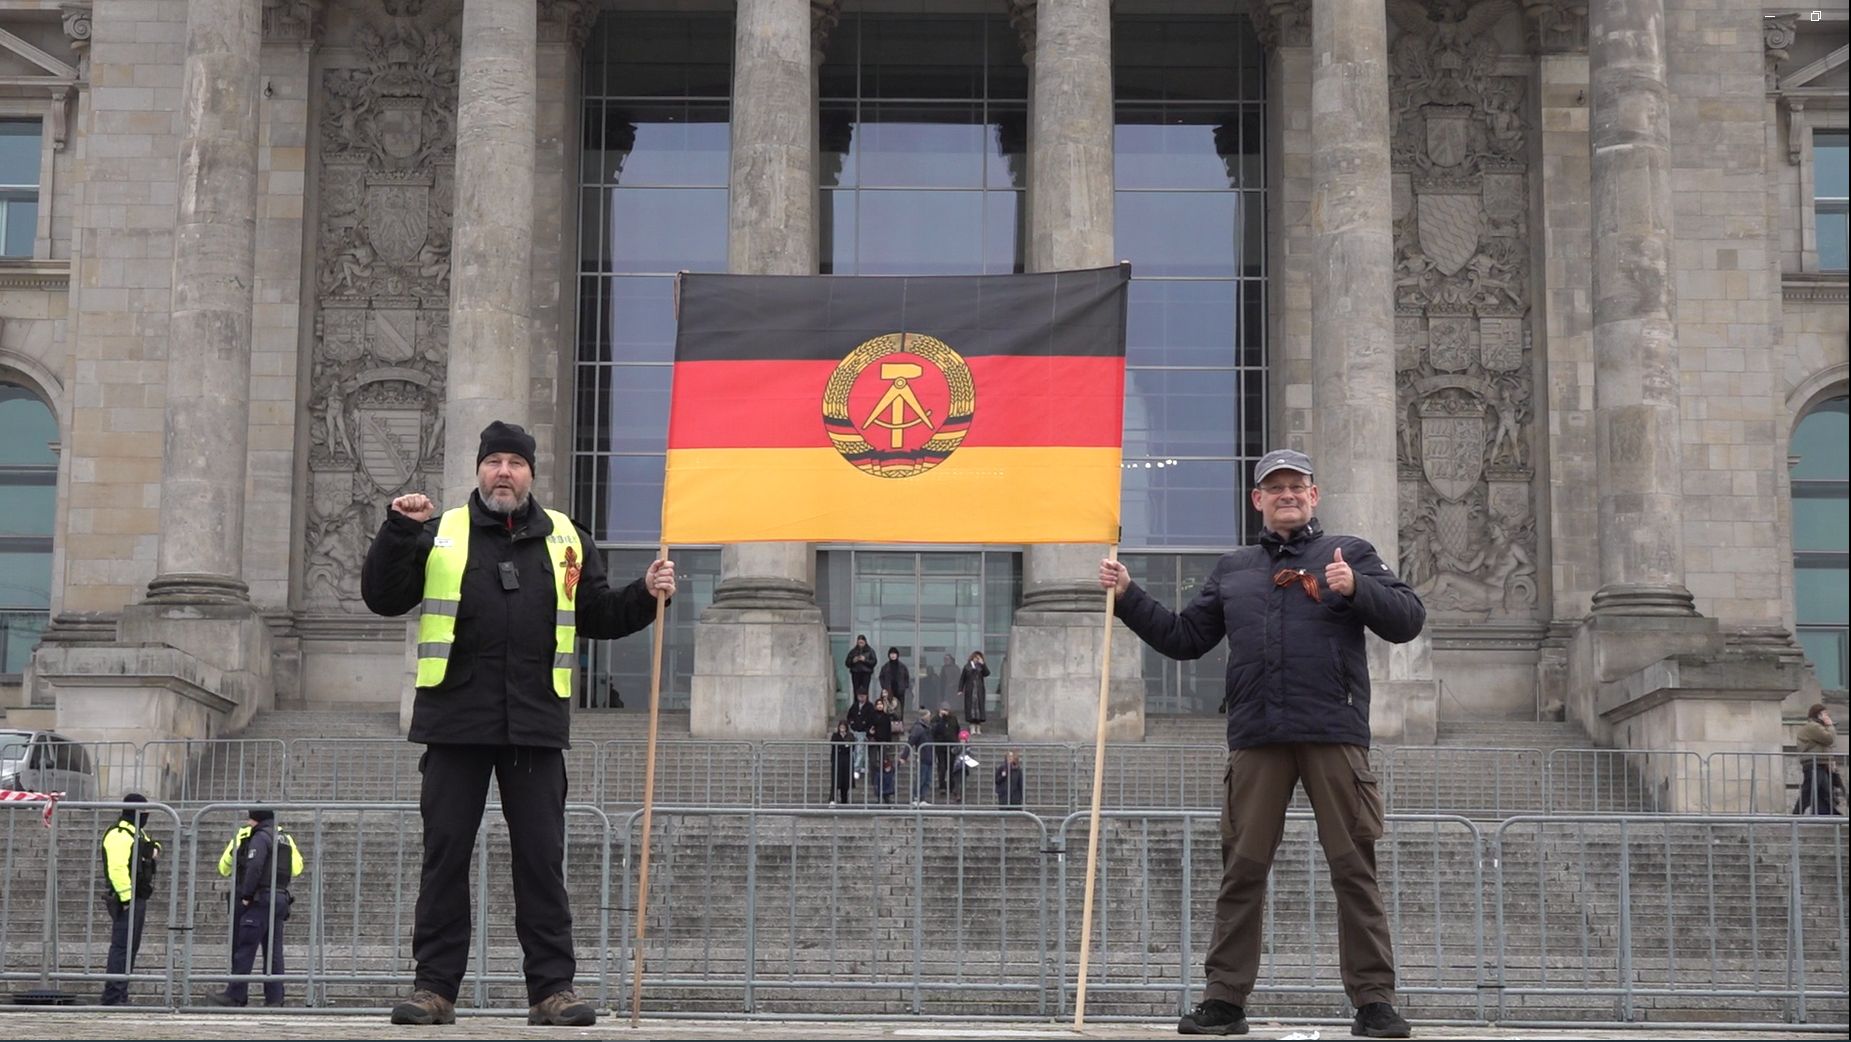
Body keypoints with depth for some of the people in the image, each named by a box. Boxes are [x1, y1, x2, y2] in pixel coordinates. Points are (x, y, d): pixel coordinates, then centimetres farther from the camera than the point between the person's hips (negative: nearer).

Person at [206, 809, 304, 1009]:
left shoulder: (260, 837, -8)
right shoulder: (285, 838, 18)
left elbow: (254, 867, -18)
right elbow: (296, 867, 17)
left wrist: (246, 895, -15)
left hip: (261, 900, -8)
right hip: (281, 898, 8)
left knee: (245, 949, -6)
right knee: (274, 951, 7)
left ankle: (235, 995, -6)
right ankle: (274, 998, 4)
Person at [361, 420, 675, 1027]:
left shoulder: (565, 539, 14)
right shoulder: (439, 534, 9)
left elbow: (598, 617, 19)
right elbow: (383, 598, 3)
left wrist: (645, 596, 3)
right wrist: (399, 531, -8)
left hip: (535, 726, 1)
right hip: (454, 723, -1)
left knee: (542, 858, 1)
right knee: (445, 854, 2)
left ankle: (553, 987, 5)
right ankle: (434, 987, 7)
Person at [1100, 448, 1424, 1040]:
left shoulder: (1349, 554, 11)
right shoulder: (1233, 570, 21)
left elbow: (1408, 620, 3)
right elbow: (1182, 638, 22)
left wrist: (1355, 587, -12)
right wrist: (1128, 596, 13)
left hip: (1334, 734, -3)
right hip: (1256, 740, 3)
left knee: (1353, 868, -3)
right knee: (1242, 868, 3)